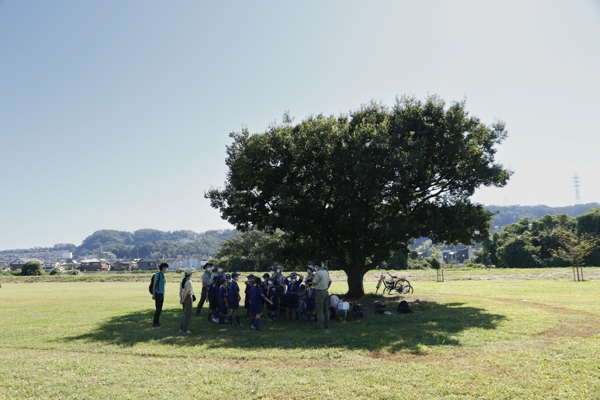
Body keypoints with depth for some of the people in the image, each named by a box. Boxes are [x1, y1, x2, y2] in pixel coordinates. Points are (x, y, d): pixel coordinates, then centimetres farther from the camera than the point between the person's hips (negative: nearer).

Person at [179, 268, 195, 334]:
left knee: (185, 314, 19)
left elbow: (180, 290, 10)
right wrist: (183, 300, -14)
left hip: (184, 298, 8)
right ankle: (184, 330, 6)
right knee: (188, 314, 2)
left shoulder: (183, 280, 7)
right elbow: (187, 292, -21)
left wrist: (181, 298, 12)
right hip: (188, 298, -8)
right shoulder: (189, 282, -18)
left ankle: (181, 328, 24)